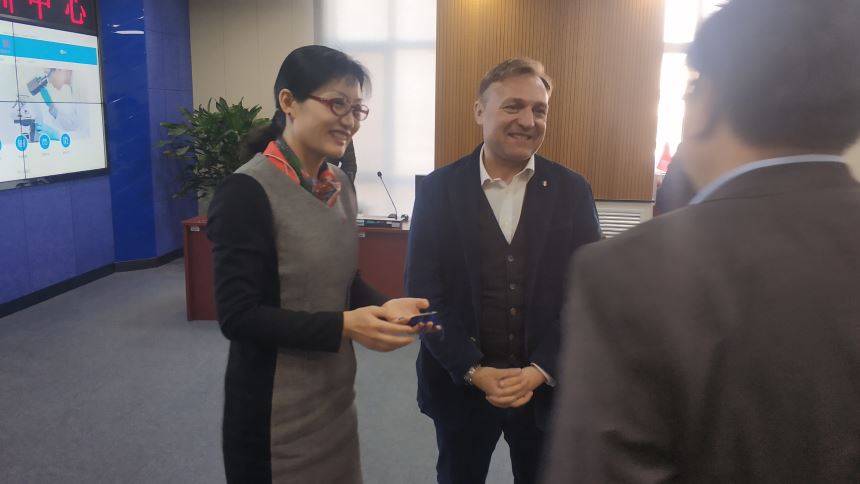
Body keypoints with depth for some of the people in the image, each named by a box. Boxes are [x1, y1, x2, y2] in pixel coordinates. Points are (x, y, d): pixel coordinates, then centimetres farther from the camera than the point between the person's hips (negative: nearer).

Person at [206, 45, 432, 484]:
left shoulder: (339, 185, 3)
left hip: (335, 391, 7)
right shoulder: (247, 192, -20)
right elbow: (238, 316, -22)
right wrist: (344, 326, -26)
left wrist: (383, 307, -10)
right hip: (276, 407, -7)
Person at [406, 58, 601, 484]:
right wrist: (474, 371, -14)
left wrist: (541, 372, -13)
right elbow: (423, 291, -8)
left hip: (547, 385, 1)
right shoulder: (439, 189, -6)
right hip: (459, 383, 0)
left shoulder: (573, 191, -3)